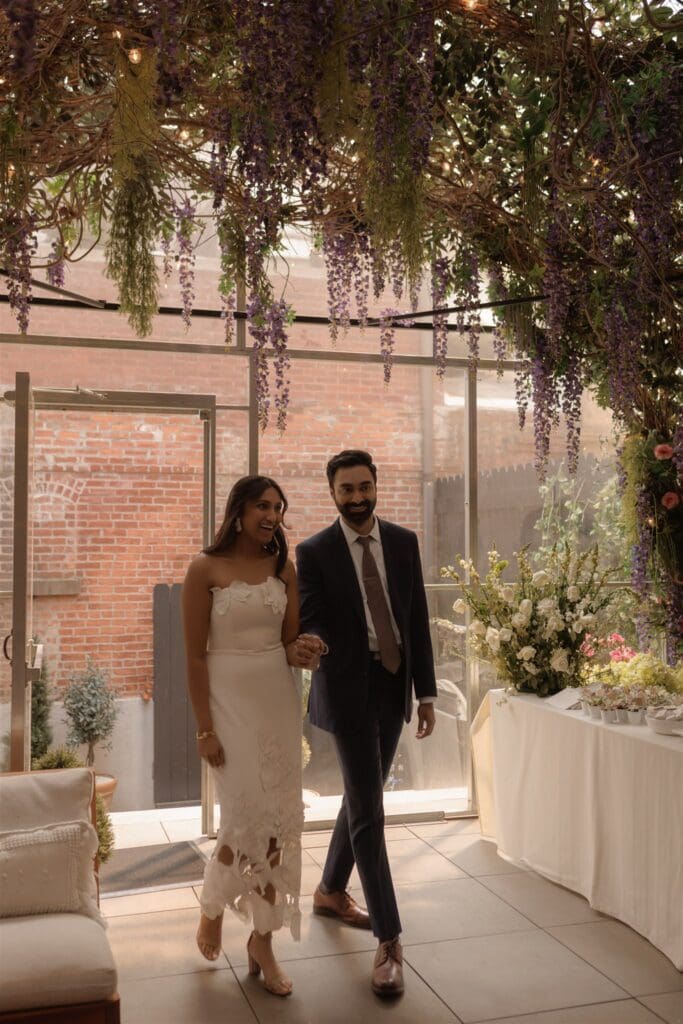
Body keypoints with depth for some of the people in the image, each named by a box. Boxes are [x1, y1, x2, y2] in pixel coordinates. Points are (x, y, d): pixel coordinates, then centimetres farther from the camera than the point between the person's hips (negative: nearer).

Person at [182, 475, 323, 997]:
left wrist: (301, 651, -13)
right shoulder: (206, 568, -8)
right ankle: (213, 907, 27)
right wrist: (205, 728, -10)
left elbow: (289, 639, 11)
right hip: (230, 699, -4)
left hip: (279, 698, 4)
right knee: (248, 816, -5)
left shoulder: (283, 566, 5)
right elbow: (195, 655, -8)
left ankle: (263, 940, 20)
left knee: (279, 819, 5)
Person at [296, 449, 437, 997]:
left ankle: (331, 891, 40)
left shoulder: (404, 542, 3)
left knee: (363, 796, 18)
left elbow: (418, 619, 4)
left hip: (394, 686, 5)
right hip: (349, 690, -5)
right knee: (369, 812, -5)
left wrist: (426, 692, 3)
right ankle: (389, 940, 4)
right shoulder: (315, 551, -8)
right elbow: (309, 623, -10)